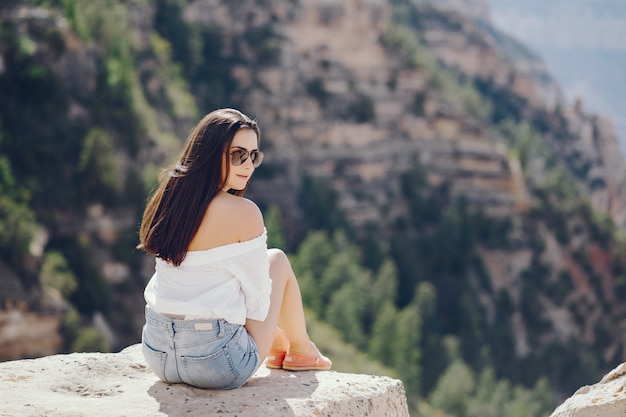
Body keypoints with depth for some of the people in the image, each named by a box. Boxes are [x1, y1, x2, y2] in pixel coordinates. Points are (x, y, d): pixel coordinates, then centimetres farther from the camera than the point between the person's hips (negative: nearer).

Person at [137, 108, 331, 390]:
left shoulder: (169, 199, 3)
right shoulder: (243, 213, -16)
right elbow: (257, 297, -10)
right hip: (218, 367, -6)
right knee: (277, 260, 16)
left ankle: (279, 345, 53)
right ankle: (301, 350, 36)